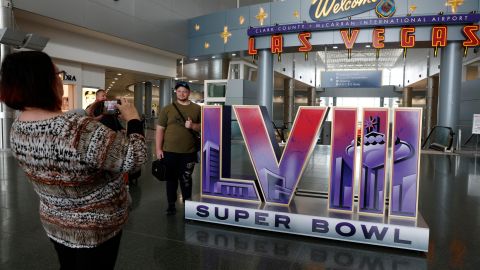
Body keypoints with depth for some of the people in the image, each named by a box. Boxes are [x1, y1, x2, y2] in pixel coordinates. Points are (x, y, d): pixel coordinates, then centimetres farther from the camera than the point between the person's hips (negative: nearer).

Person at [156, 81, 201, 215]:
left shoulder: (197, 109, 4)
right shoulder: (167, 109, 2)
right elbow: (160, 129, 2)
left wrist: (193, 126, -15)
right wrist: (158, 149, -3)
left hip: (189, 152, 0)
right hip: (169, 151, 1)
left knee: (186, 179, 9)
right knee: (171, 178, 11)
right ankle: (171, 205, 25)